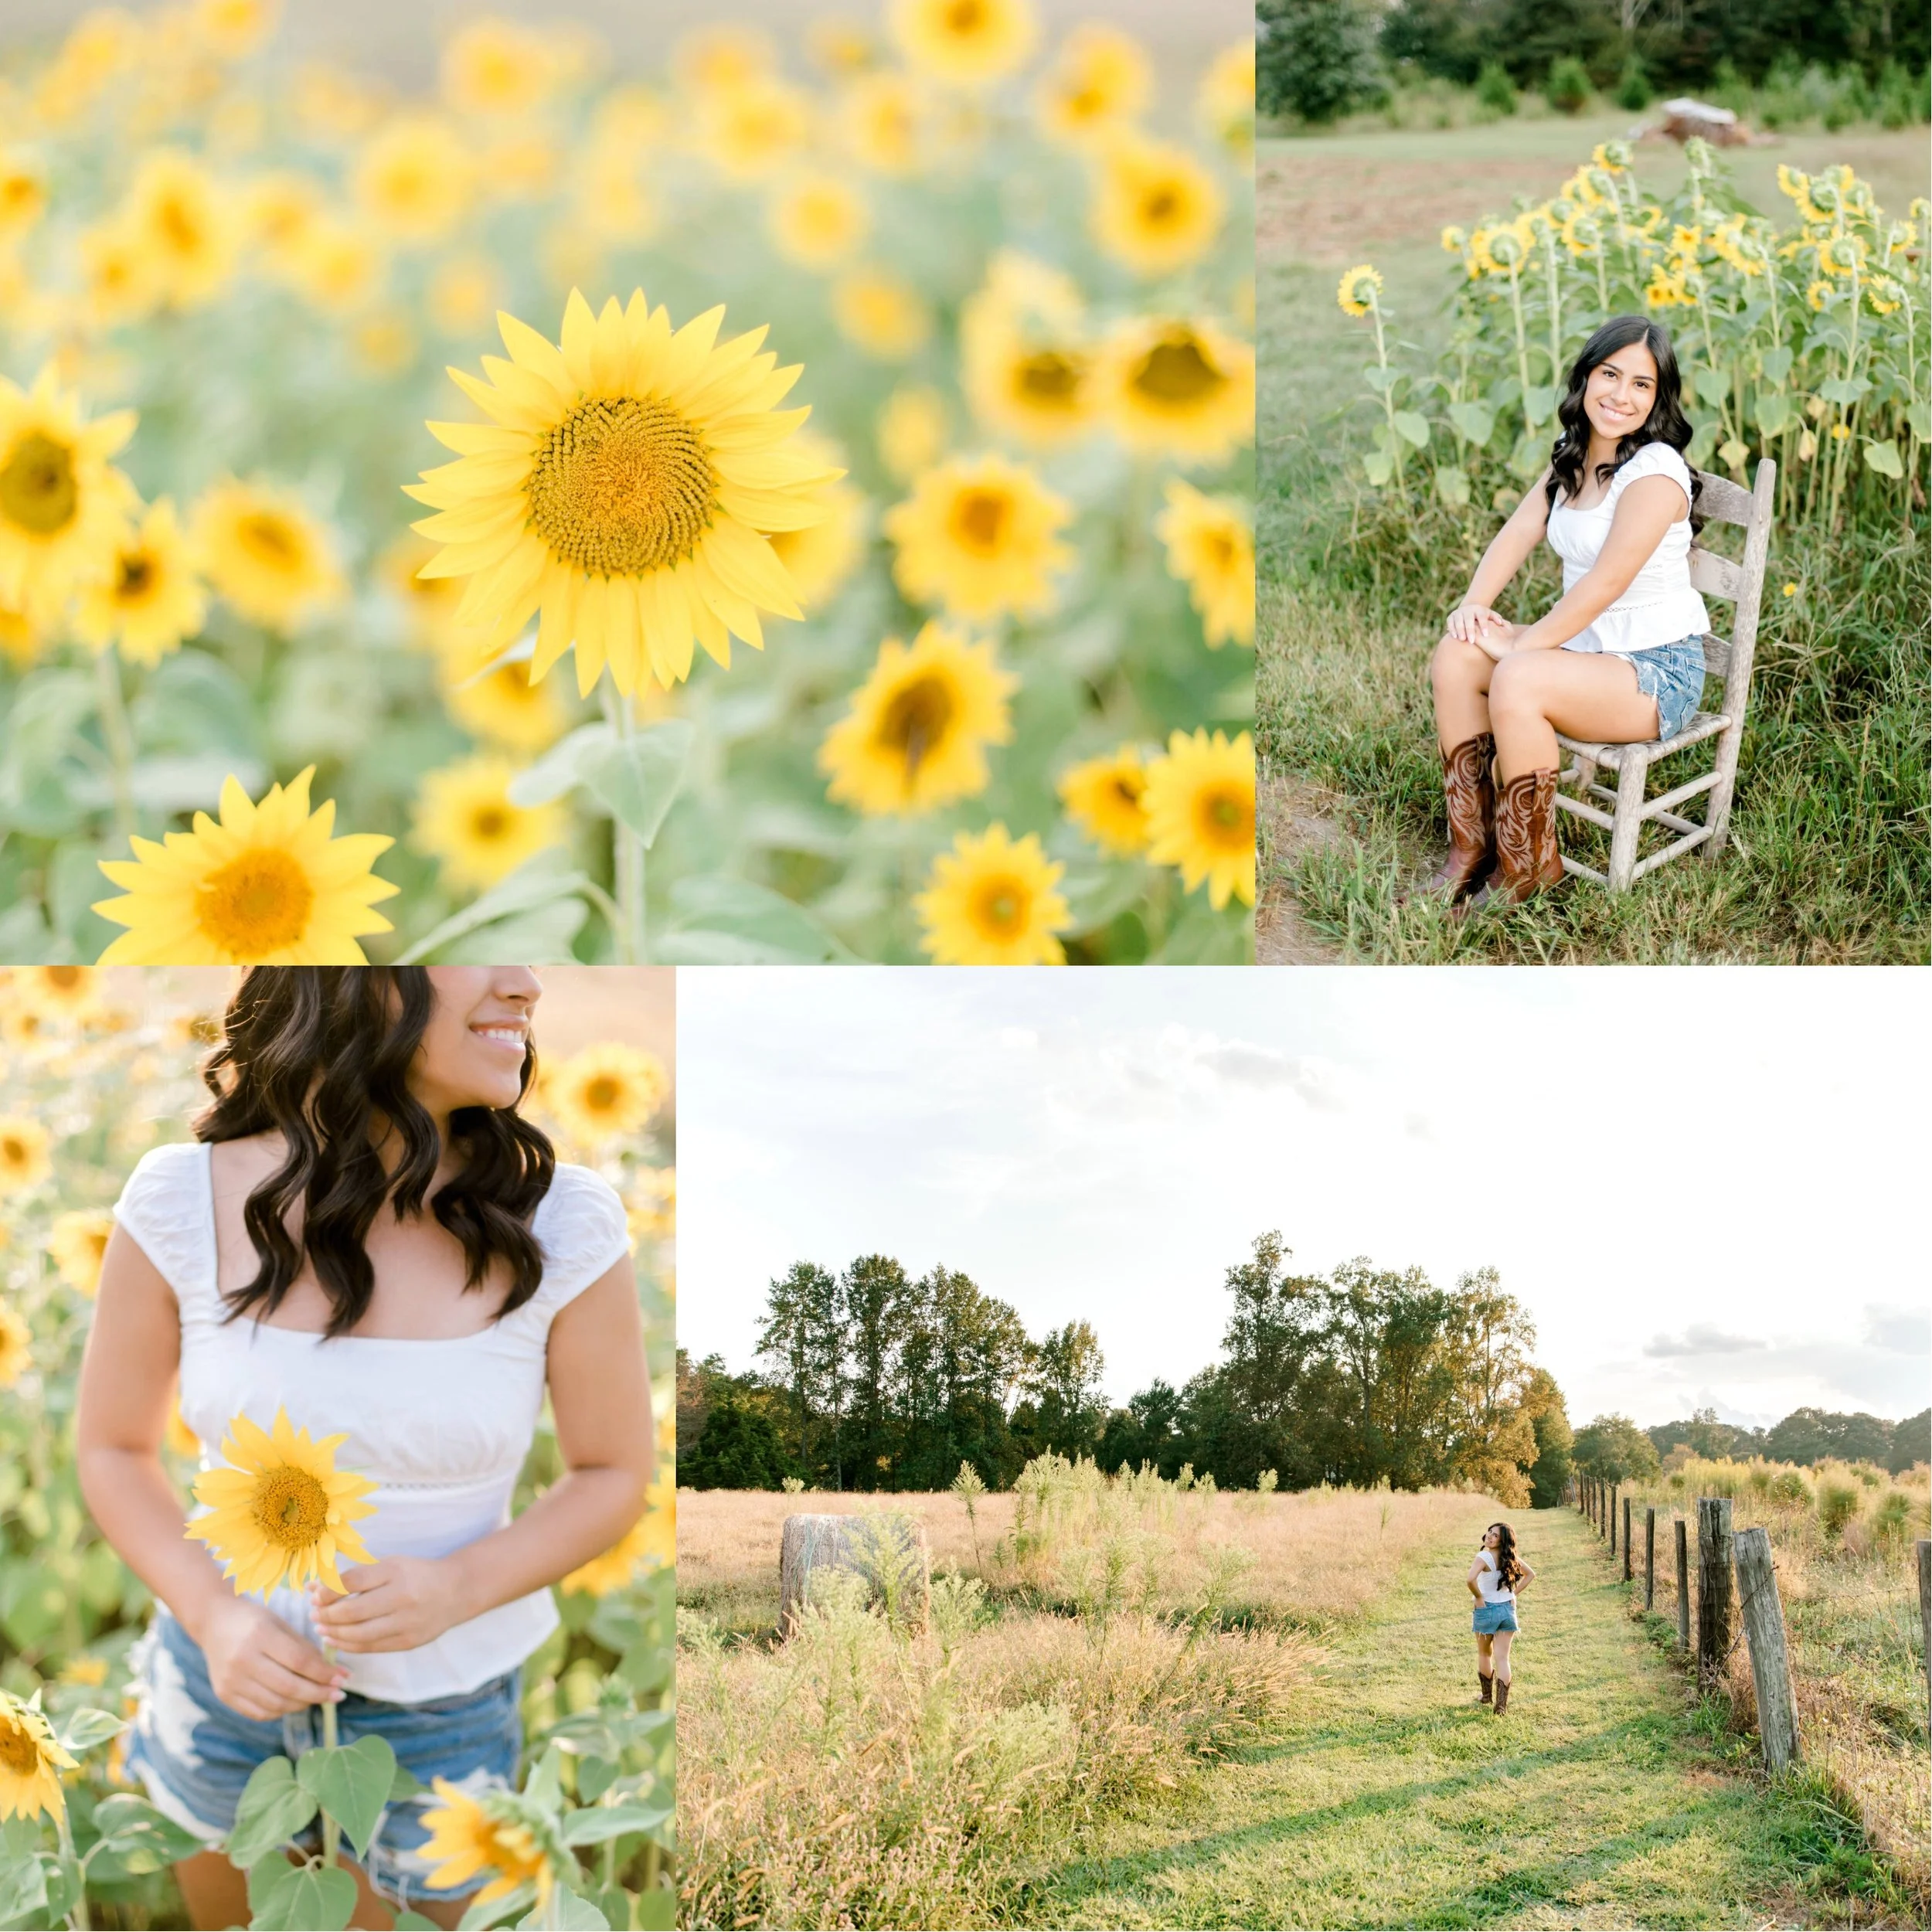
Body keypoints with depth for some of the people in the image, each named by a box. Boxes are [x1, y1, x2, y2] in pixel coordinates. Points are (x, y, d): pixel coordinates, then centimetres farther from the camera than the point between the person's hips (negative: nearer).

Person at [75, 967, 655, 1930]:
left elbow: (615, 1472, -5)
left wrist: (454, 1590, -22)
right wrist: (212, 1616, -19)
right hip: (227, 1678, 1)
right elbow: (113, 1446, -2)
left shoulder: (562, 1224, -18)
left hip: (440, 1711, -1)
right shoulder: (182, 1201, -16)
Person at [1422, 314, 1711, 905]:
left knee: (1517, 681, -31)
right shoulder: (1571, 458, 9)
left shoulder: (1655, 473, -19)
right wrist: (1474, 604, -11)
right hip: (1585, 644, 8)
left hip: (1658, 671, -8)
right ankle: (1470, 847, -6)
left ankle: (1530, 865, -13)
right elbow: (1518, 531, 6)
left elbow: (1606, 582, -23)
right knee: (1455, 656, -11)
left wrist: (1520, 645, -19)